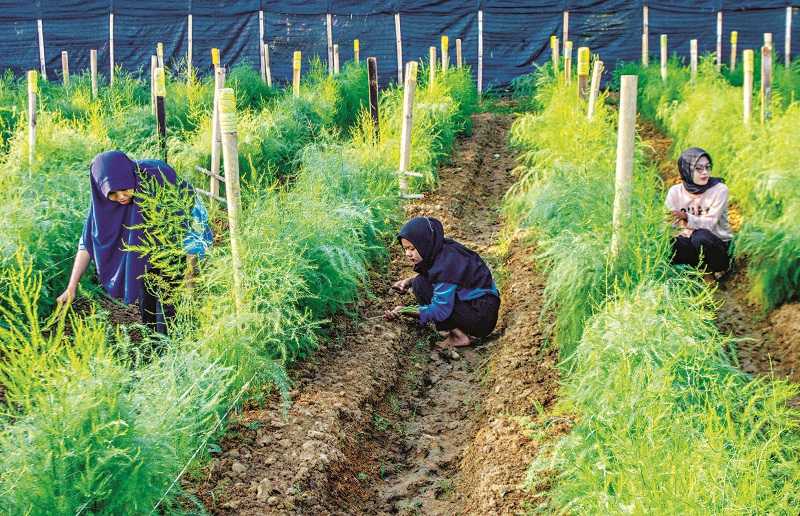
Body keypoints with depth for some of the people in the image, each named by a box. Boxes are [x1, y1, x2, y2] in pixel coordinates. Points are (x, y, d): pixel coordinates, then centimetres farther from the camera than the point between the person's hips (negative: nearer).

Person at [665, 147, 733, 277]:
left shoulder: (719, 189, -12)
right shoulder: (675, 192, -4)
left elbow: (710, 223, -20)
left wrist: (686, 218, -37)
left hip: (717, 245, -2)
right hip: (690, 242, 2)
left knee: (700, 236, -37)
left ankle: (721, 270, -8)